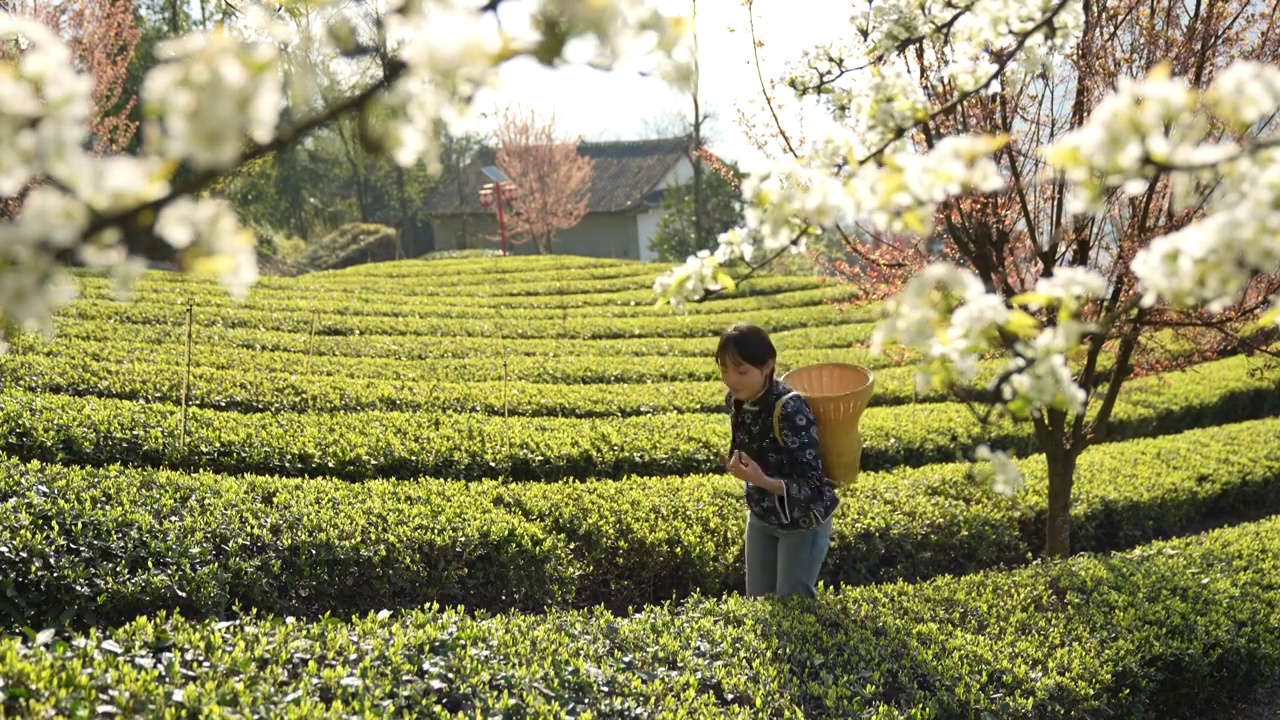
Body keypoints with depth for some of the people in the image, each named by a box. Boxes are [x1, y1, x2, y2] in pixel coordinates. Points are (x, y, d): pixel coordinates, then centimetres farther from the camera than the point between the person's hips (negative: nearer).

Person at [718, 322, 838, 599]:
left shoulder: (789, 411, -32)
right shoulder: (735, 400, -10)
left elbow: (812, 486, -32)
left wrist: (762, 481, -42)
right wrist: (738, 466, -2)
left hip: (803, 521, -7)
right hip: (762, 515, 7)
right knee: (758, 601, 16)